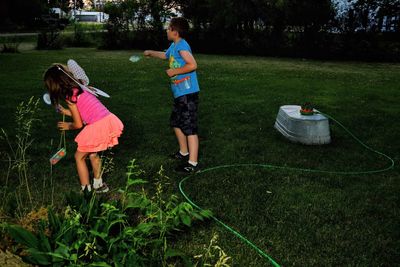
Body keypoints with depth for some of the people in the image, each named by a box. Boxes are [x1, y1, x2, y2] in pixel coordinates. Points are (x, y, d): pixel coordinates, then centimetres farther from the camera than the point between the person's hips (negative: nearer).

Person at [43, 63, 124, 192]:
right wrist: (66, 111, 31)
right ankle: (98, 184, 42)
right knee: (92, 154, 28)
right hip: (110, 120, 8)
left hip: (98, 126, -8)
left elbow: (78, 124, -3)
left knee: (79, 157, 13)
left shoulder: (70, 96, -7)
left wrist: (68, 126, 18)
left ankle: (86, 190, 18)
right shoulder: (80, 88, 17)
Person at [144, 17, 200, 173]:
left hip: (188, 93, -11)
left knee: (189, 127, -8)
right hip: (180, 94, 11)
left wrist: (174, 71, -17)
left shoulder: (181, 45, -14)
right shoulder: (174, 46, 15)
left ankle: (192, 163, -4)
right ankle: (184, 152, 36)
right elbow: (165, 55, 38)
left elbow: (193, 65, -25)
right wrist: (151, 53, 44)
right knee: (176, 122, 21)